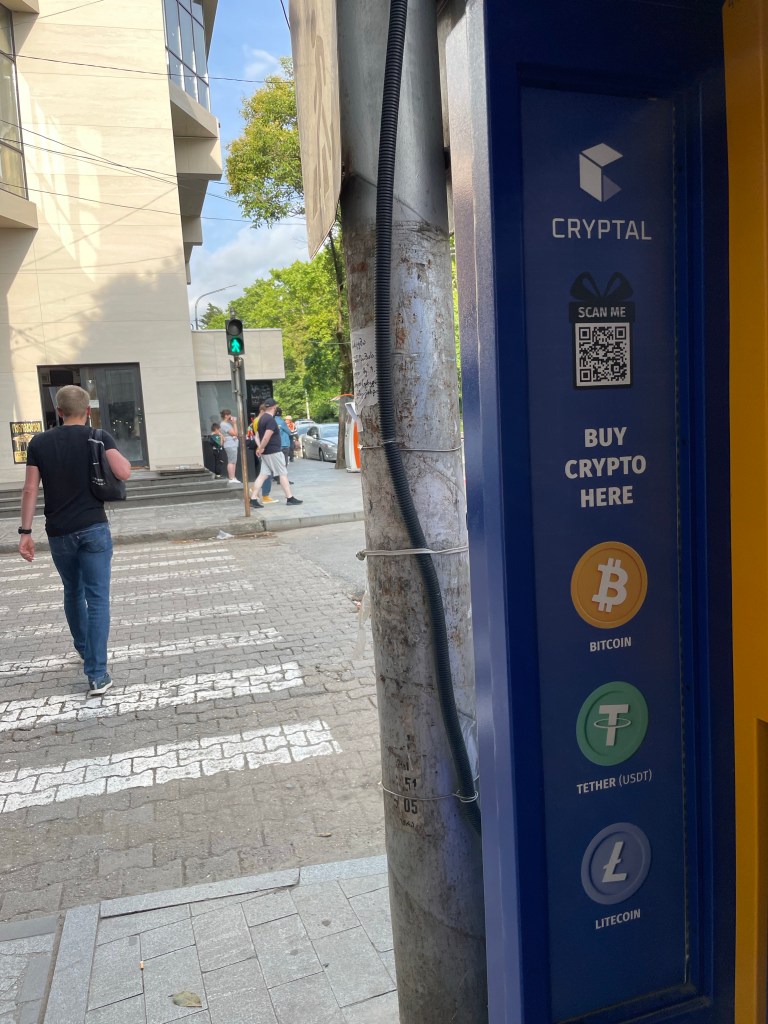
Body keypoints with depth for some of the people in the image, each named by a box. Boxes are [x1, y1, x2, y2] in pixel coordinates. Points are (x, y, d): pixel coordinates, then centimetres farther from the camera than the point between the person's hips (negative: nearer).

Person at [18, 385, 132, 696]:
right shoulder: (100, 438, -4)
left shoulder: (39, 442, 3)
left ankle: (83, 650, 42)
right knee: (97, 598, -2)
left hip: (59, 532, 3)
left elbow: (30, 490, -1)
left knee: (73, 593, 23)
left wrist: (25, 532, 2)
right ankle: (97, 674, -6)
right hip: (94, 528, -3)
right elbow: (123, 473, -17)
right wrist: (120, 457, 4)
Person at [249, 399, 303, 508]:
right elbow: (267, 437, -25)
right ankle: (290, 498, 5)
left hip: (266, 452, 9)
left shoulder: (262, 418, 12)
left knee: (262, 475, 6)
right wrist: (261, 448, -15)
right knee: (283, 474, 0)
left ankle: (253, 498, 1)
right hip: (273, 452, -9)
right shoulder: (271, 420, -17)